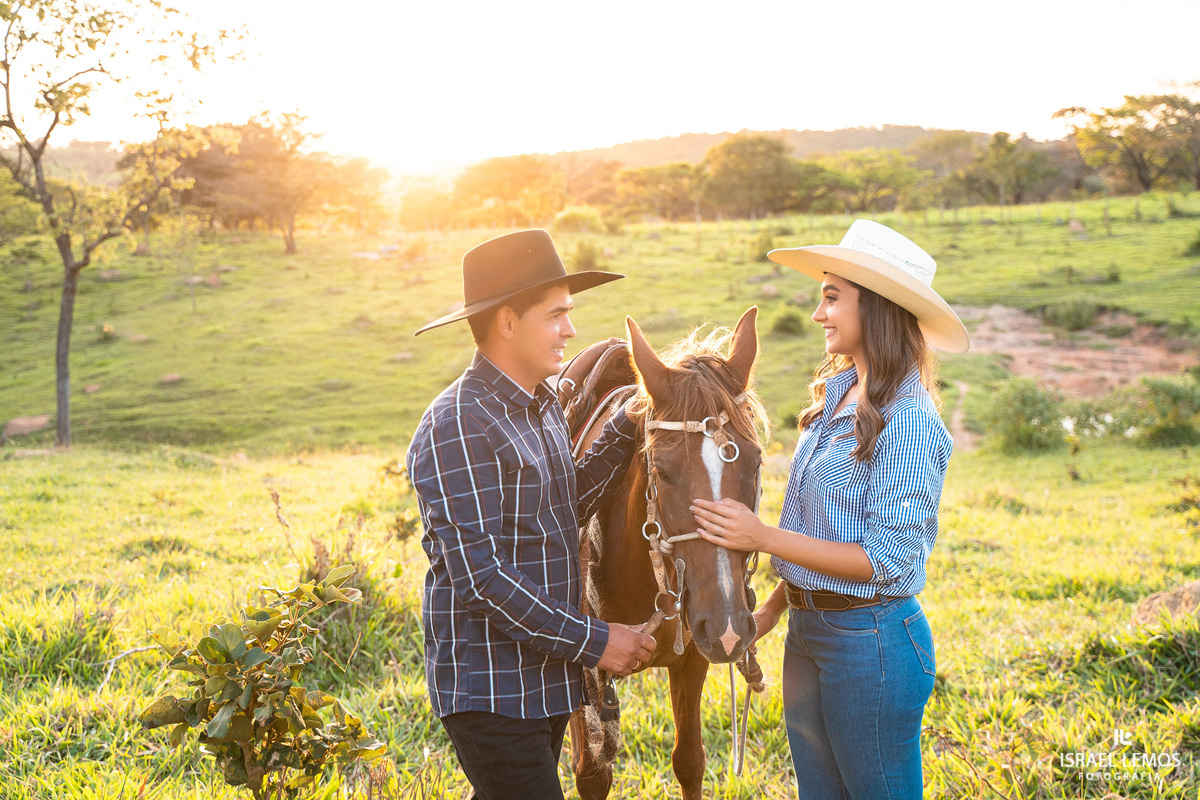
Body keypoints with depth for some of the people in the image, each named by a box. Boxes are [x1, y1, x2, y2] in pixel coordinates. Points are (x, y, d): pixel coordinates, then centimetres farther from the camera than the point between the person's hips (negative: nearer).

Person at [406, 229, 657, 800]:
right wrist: (593, 640, -21)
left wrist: (628, 429, 9)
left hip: (545, 677, 9)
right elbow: (480, 576, -23)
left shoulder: (544, 408, 10)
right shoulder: (456, 427, -19)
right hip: (488, 690, -9)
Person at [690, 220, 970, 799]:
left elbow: (885, 559, -22)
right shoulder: (837, 392, 7)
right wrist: (774, 607, 11)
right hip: (808, 631, 9)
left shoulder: (909, 422, -21)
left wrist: (764, 538, -24)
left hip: (871, 640, -8)